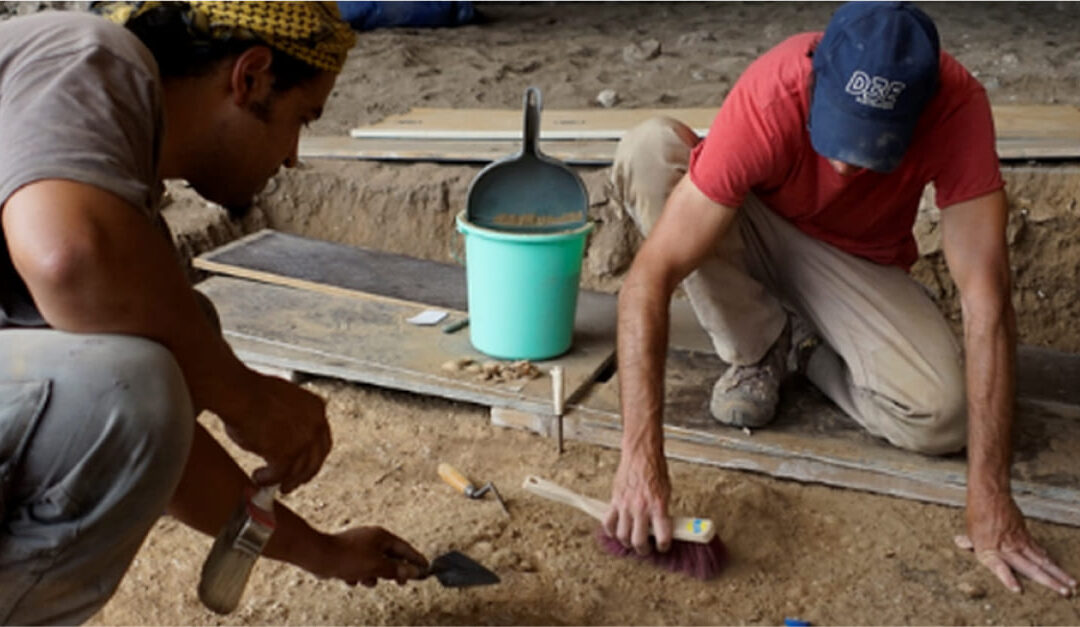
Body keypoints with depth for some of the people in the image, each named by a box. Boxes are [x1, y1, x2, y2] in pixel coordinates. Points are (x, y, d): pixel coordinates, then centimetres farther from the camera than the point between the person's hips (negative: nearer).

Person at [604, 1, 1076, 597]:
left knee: (940, 418, -27)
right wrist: (641, 456, -45)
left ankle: (801, 346, 6)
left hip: (858, 263, 0)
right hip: (753, 229, 0)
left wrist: (990, 499, -35)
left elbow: (986, 297, -32)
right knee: (648, 149, -30)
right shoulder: (767, 101, -35)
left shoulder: (955, 106, -32)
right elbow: (649, 277, -37)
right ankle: (760, 346, -8)